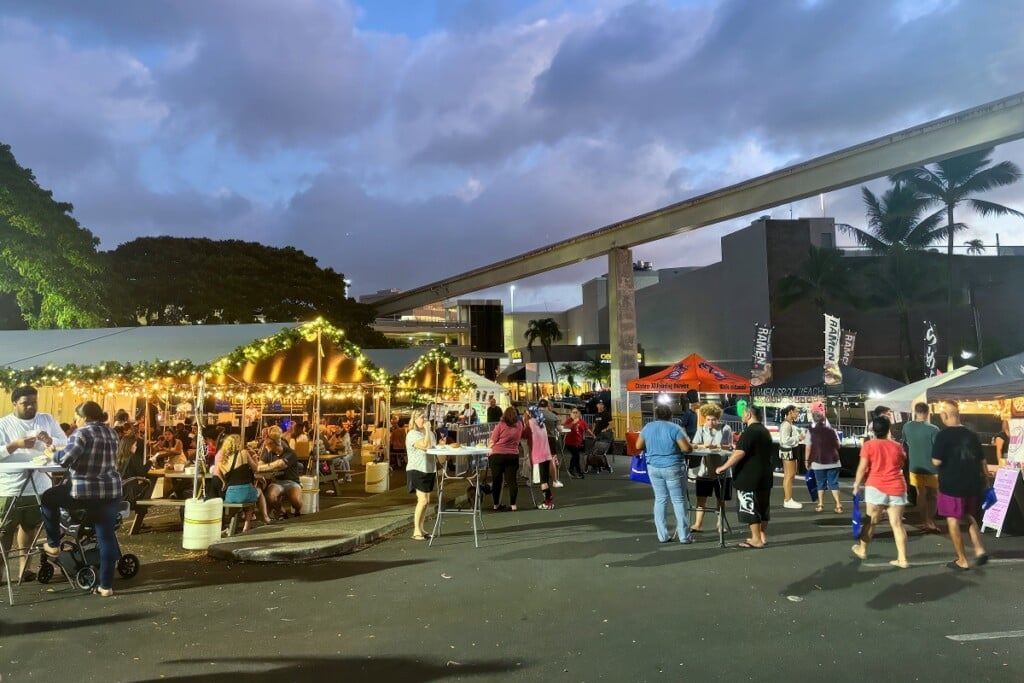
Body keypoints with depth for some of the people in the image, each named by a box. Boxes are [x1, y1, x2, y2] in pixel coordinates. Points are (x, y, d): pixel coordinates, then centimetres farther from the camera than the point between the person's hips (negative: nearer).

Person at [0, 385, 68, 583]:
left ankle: (24, 565, 28)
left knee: (29, 527, 16)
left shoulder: (47, 420, 5)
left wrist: (50, 441, -17)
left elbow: (66, 444, 2)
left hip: (38, 486, 3)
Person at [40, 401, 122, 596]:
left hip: (83, 492, -6)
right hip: (111, 492, 6)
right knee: (107, 537, 8)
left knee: (48, 499, 25)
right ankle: (106, 585, 11)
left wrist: (53, 454, 1)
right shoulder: (111, 433, 13)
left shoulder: (82, 433, -9)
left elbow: (67, 458, -20)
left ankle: (53, 544, 32)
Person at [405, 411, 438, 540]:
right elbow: (426, 446, -27)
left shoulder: (429, 432, 14)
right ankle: (416, 531, -9)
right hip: (417, 470, -8)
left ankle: (421, 528, 19)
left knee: (425, 500, 10)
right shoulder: (413, 434, -12)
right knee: (423, 500, -15)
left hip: (429, 470, 8)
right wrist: (427, 430, -21)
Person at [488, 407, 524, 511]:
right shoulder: (519, 425, 4)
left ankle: (496, 504, 16)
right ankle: (513, 504, 4)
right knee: (512, 479, 6)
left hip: (497, 455, -2)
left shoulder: (500, 425, -7)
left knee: (496, 480, 9)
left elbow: (492, 442, -4)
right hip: (513, 455, 2)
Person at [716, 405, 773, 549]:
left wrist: (723, 467, -19)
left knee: (749, 507, -3)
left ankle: (756, 540, 0)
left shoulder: (749, 431, -17)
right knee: (763, 506, 14)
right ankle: (763, 536, 21)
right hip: (765, 476, 10)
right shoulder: (764, 431, 14)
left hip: (749, 477, -10)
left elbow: (740, 453, -25)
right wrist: (737, 448, 30)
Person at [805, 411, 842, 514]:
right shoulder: (831, 430, 1)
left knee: (820, 484, 11)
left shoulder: (811, 431, -7)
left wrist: (807, 460, 1)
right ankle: (838, 505, -1)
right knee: (833, 483, 6)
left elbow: (809, 447, -8)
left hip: (818, 462, -2)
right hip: (833, 462, 2)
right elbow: (838, 446, 7)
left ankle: (820, 505, 14)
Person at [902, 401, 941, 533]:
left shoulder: (907, 427, -4)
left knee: (921, 495, 14)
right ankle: (930, 522, 6)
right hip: (931, 468, -3)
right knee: (932, 496, 10)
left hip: (915, 467, 4)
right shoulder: (933, 429, -19)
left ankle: (924, 522, 19)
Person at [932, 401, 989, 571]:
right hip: (972, 484, 6)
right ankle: (979, 549, 10)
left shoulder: (943, 435, -15)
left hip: (951, 485, -6)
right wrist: (986, 481, 22)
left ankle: (962, 560, 9)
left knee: (953, 521, 4)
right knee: (969, 517, 24)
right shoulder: (971, 435, 4)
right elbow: (982, 461, 11)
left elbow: (936, 461, -18)